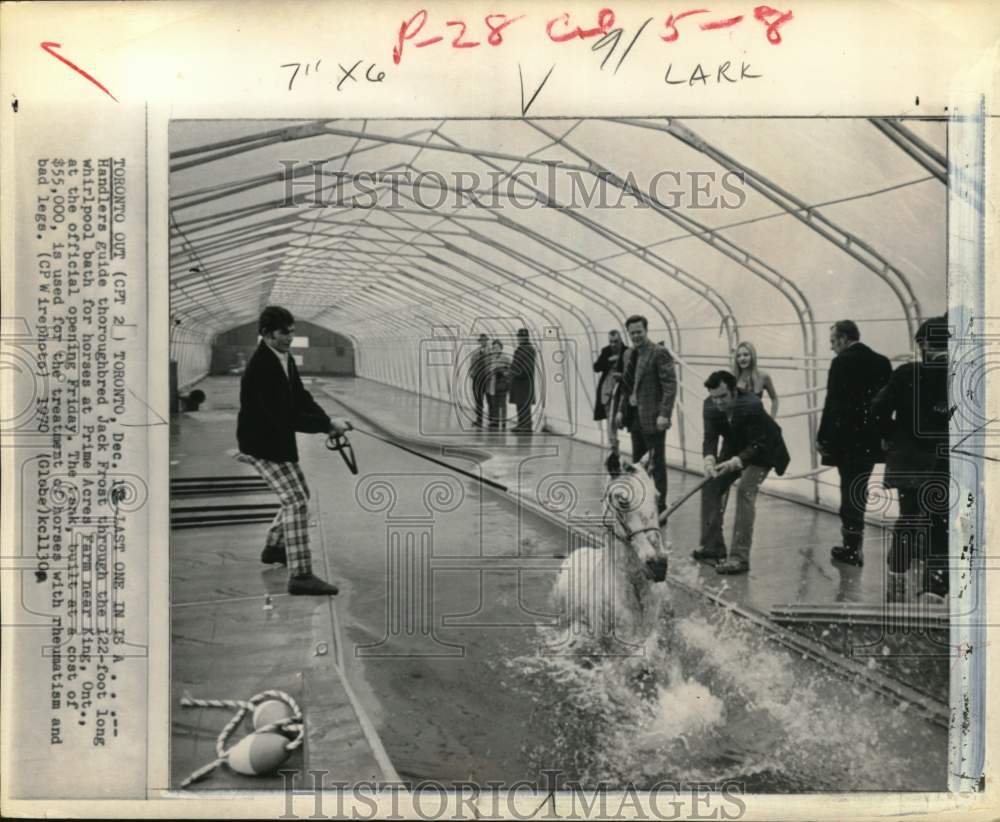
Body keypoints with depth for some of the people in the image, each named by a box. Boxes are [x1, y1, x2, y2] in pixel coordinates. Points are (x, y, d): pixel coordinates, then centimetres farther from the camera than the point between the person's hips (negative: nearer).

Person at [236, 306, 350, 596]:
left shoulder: (285, 359, 3)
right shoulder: (260, 368, -26)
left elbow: (301, 398, 8)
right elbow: (284, 417, -30)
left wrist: (328, 423, -9)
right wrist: (327, 425, -28)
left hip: (278, 441, 10)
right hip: (262, 446, -10)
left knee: (300, 494, 21)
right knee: (296, 502, -14)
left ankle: (274, 548, 39)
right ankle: (300, 576, -11)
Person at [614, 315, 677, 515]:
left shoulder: (659, 353, -10)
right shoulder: (631, 355, 14)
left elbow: (670, 386, -15)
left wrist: (664, 414, -21)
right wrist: (621, 409, 13)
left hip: (652, 419, -8)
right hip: (635, 418, 8)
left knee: (656, 465, -1)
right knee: (637, 464, 14)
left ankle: (659, 509, 5)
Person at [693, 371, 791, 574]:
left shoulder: (752, 406, -35)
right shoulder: (710, 405, -18)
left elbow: (757, 445, -31)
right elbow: (710, 437, -18)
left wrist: (736, 462, -46)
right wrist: (709, 459, -39)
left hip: (761, 451, -7)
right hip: (733, 449, 7)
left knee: (745, 491, -23)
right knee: (710, 485, 0)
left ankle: (740, 557, -23)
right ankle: (712, 548, 11)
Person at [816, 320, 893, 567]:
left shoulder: (842, 362, -11)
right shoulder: (882, 362, 8)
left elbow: (832, 403, -14)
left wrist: (822, 438, -8)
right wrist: (882, 433, 16)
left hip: (847, 439, -6)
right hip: (871, 441, 6)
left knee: (850, 491, 2)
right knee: (859, 490, 15)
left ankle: (852, 547, 7)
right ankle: (853, 543, 22)